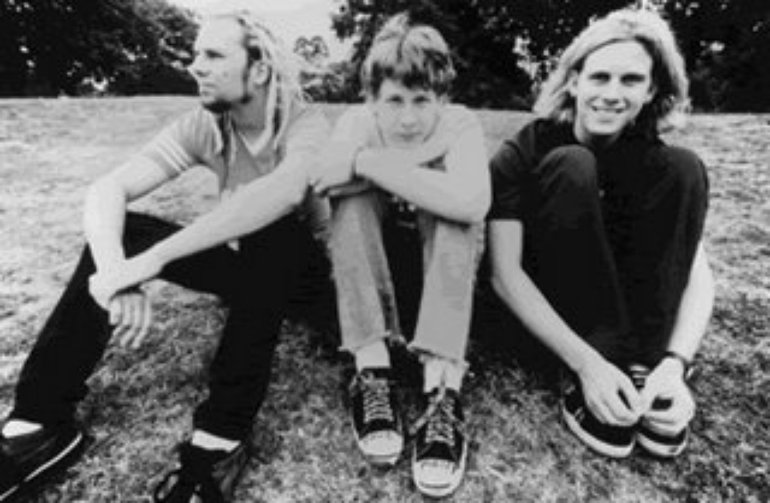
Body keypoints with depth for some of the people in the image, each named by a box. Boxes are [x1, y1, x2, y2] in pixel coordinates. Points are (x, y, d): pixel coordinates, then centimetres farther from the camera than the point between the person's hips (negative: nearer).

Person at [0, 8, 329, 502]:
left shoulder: (306, 124, -21)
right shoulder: (203, 125, -7)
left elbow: (282, 193, -44)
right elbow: (107, 188, -17)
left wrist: (151, 261, -44)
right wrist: (117, 268, -38)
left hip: (298, 270, -4)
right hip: (239, 260, 4)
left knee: (279, 230, -37)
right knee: (120, 233, -15)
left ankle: (222, 437, -31)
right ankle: (42, 421, -12)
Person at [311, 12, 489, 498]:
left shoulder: (461, 124, -17)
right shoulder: (357, 122, -11)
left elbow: (472, 202, -41)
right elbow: (329, 183, -33)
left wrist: (368, 163, -36)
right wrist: (414, 170, -32)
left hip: (448, 267, -1)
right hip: (366, 263, 1)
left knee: (452, 201, -30)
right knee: (356, 194, -26)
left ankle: (442, 386, -37)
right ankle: (372, 370, -31)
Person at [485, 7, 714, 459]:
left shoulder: (655, 161, -6)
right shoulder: (523, 153, -16)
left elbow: (698, 273, -14)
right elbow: (505, 274, -25)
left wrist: (675, 363, -32)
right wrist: (587, 364, -34)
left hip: (617, 300, 3)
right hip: (539, 304, -3)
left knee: (684, 169, -17)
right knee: (571, 167, -28)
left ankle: (641, 367, -19)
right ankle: (586, 382, -27)